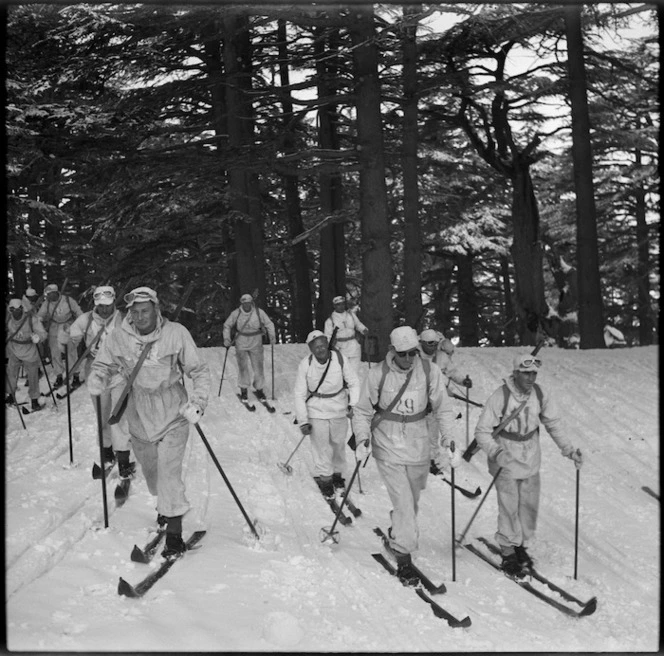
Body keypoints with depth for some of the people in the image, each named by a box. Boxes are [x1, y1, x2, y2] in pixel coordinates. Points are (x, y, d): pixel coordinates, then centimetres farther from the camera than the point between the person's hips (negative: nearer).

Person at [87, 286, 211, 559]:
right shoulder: (118, 338, -9)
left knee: (169, 471, -11)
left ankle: (174, 532, 0)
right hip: (139, 417, 3)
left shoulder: (176, 334, -14)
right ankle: (165, 505, 48)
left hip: (174, 415, -3)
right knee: (150, 470, 18)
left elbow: (199, 370, -7)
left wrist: (197, 402, -19)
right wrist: (96, 380, -18)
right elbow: (102, 365, 5)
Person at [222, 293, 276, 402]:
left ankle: (259, 389, 18)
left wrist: (272, 336, -6)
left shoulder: (259, 312, -6)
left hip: (256, 344, 1)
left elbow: (269, 324, 6)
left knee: (258, 366, 2)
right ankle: (243, 390, 13)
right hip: (241, 344, -1)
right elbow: (227, 325, 7)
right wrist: (226, 338, -3)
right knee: (243, 367, -1)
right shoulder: (236, 313, -7)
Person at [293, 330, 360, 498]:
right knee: (321, 446, -2)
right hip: (317, 411, -2)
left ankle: (337, 473, 37)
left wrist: (353, 405, -12)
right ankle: (324, 478, 18)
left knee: (338, 444, 15)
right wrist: (303, 421, -10)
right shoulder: (305, 364, -17)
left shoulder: (340, 359, -16)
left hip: (339, 409, 2)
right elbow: (299, 394, -9)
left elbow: (354, 383, -2)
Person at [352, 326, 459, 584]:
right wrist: (362, 439, -15)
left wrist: (448, 441, -11)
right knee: (403, 503, -10)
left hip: (419, 447, 3)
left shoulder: (430, 372, -9)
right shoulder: (377, 375, -12)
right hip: (388, 448, -3)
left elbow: (443, 409, -2)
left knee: (412, 501, 20)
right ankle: (403, 555, 3)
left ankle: (396, 536, 46)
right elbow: (363, 411, -2)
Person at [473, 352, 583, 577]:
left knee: (530, 506, 11)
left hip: (531, 461, 5)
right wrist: (496, 452, -31)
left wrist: (569, 449, 0)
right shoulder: (500, 397, -20)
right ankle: (508, 553, 14)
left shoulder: (540, 395, -5)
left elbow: (554, 424, 8)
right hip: (505, 462, -5)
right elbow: (482, 432, -16)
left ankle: (521, 545, 32)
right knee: (509, 507, -3)